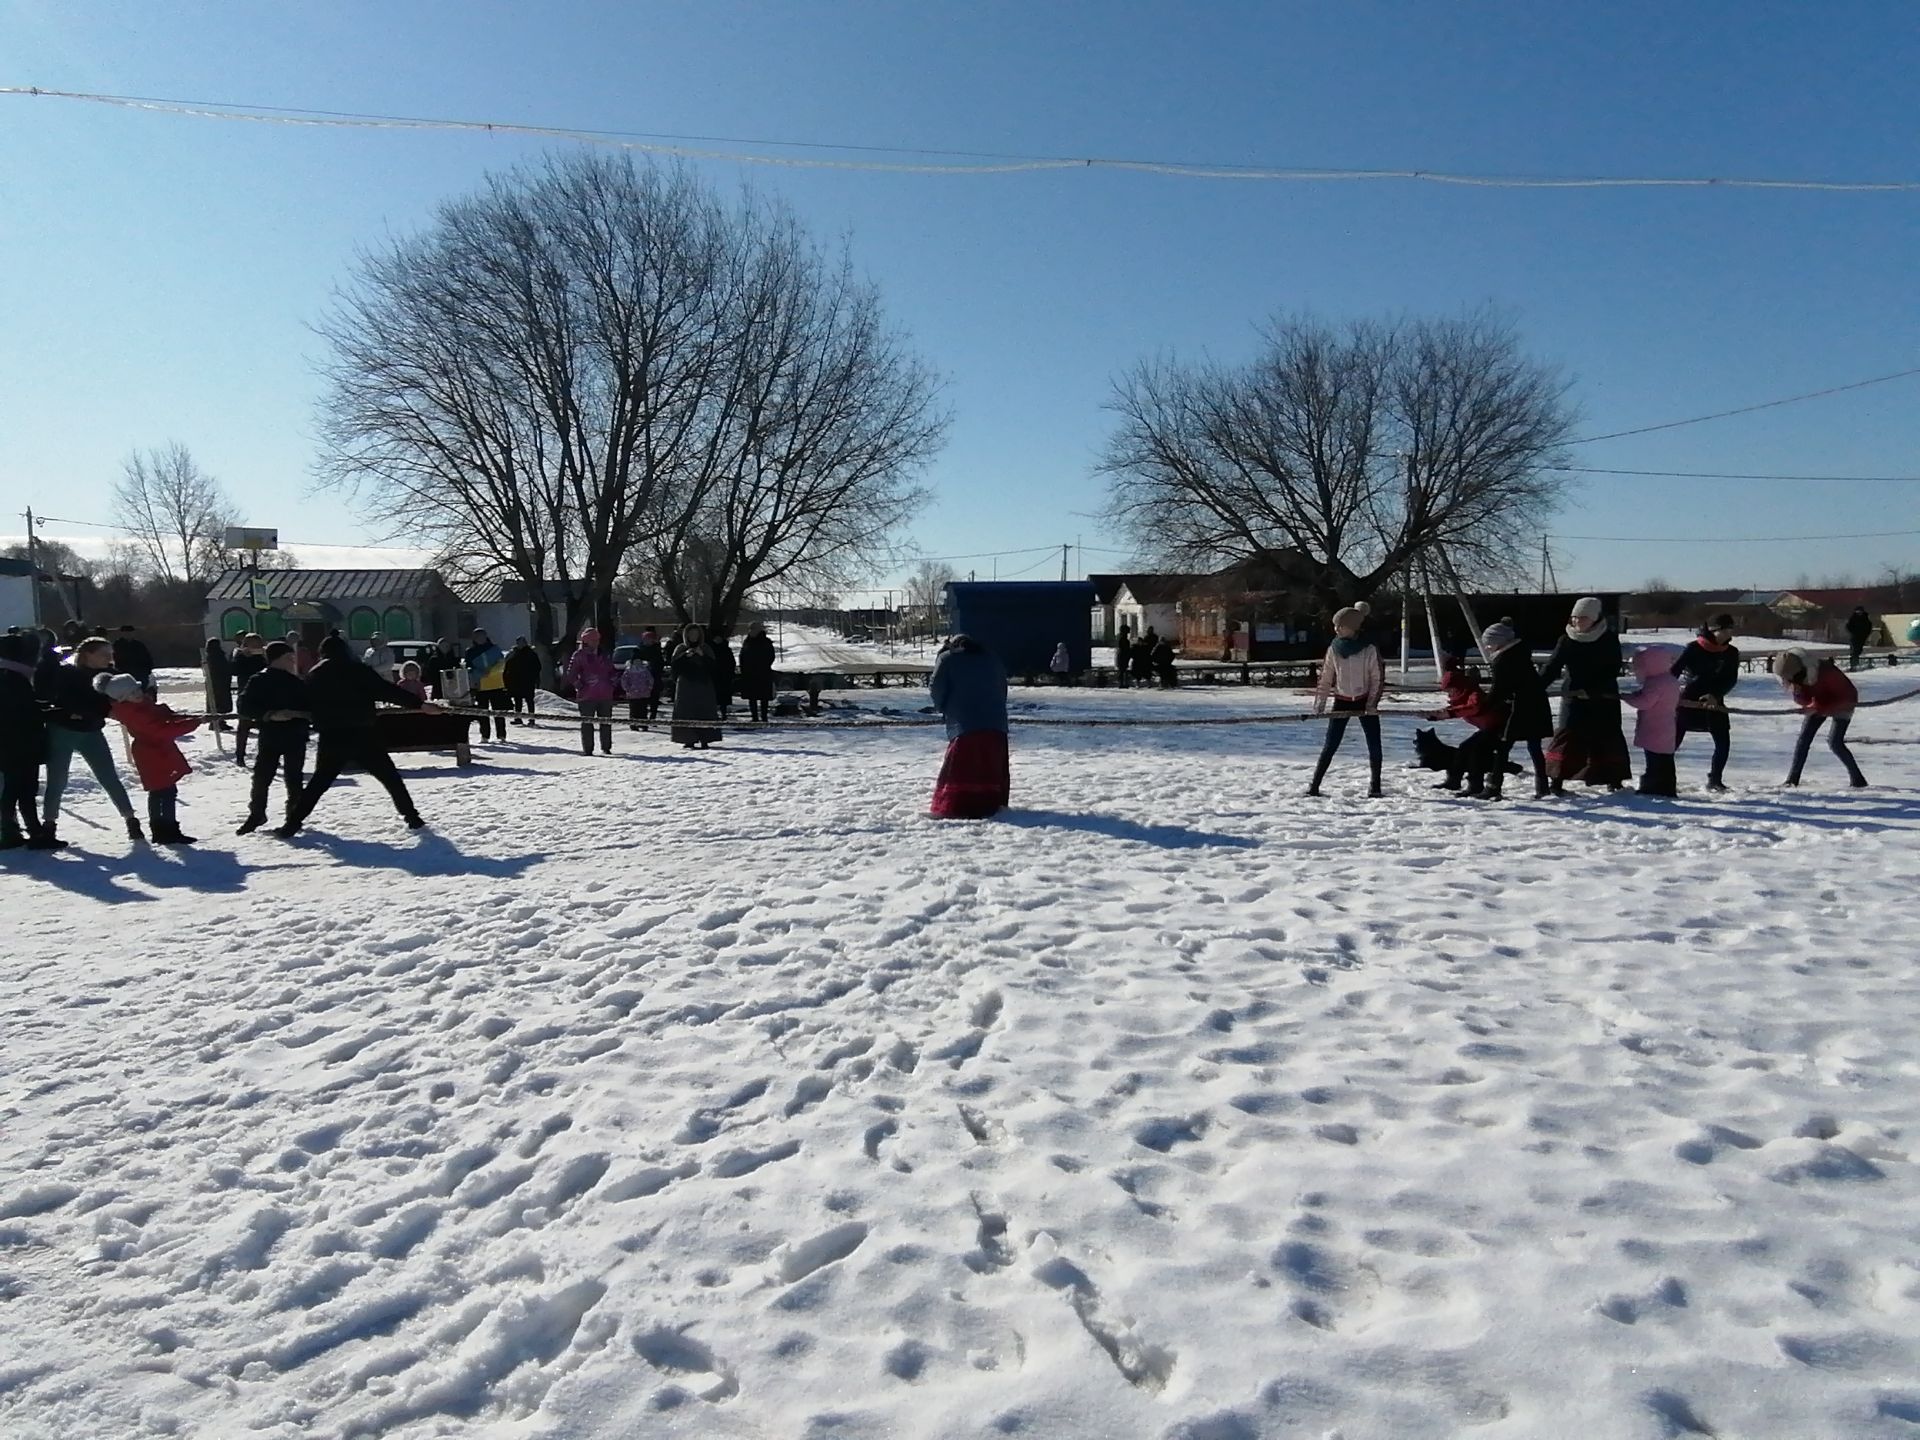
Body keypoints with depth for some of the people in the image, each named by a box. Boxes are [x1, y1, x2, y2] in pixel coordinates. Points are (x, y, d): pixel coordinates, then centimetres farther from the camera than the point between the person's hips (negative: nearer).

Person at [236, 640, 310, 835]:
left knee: (294, 778, 6)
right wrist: (270, 714, -20)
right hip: (270, 737, -2)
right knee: (261, 777, 2)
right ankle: (256, 814, 15)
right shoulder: (259, 681, -5)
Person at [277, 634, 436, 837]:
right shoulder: (358, 670, -4)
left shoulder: (315, 675, 10)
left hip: (331, 738, 3)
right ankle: (411, 817, 6)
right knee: (389, 777, 7)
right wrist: (420, 704, -12)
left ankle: (292, 824, 8)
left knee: (319, 782, 14)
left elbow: (307, 706, 13)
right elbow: (387, 690, -10)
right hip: (362, 736, -3)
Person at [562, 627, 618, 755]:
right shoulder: (579, 655, 0)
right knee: (587, 722, -1)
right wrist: (579, 686, -10)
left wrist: (611, 683, 10)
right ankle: (587, 749, 5)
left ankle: (606, 748, 16)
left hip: (605, 695, 4)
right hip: (587, 695, -4)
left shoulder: (603, 655, 14)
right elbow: (571, 674, -2)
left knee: (606, 722, 7)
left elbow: (611, 671, 24)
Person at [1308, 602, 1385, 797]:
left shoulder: (1370, 649, -10)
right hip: (1341, 701, 1)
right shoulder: (1334, 649, -2)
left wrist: (1372, 704, -13)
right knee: (1330, 745, -1)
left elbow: (1378, 678, -6)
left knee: (1374, 745, -2)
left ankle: (1375, 786, 10)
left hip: (1365, 702, -1)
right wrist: (1319, 704, -3)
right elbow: (1325, 679, 3)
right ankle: (1314, 785, 2)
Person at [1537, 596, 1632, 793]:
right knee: (1567, 735, -7)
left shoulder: (1609, 639, -4)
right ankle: (1557, 778, -6)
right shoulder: (1567, 641, 0)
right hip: (1574, 697, 1)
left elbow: (1614, 670, -9)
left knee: (1608, 737, 8)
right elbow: (1551, 668, -3)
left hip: (1605, 699, -1)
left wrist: (1591, 687, -21)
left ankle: (1615, 778, 22)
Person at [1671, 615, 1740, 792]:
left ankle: (1714, 779, 15)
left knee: (1723, 742, 1)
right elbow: (1675, 670, -16)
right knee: (1674, 740, -5)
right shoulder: (1694, 648, -11)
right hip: (1687, 700, -4)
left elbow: (1731, 679, -5)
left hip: (1713, 702, 4)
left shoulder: (1732, 652, 1)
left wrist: (1715, 695, -22)